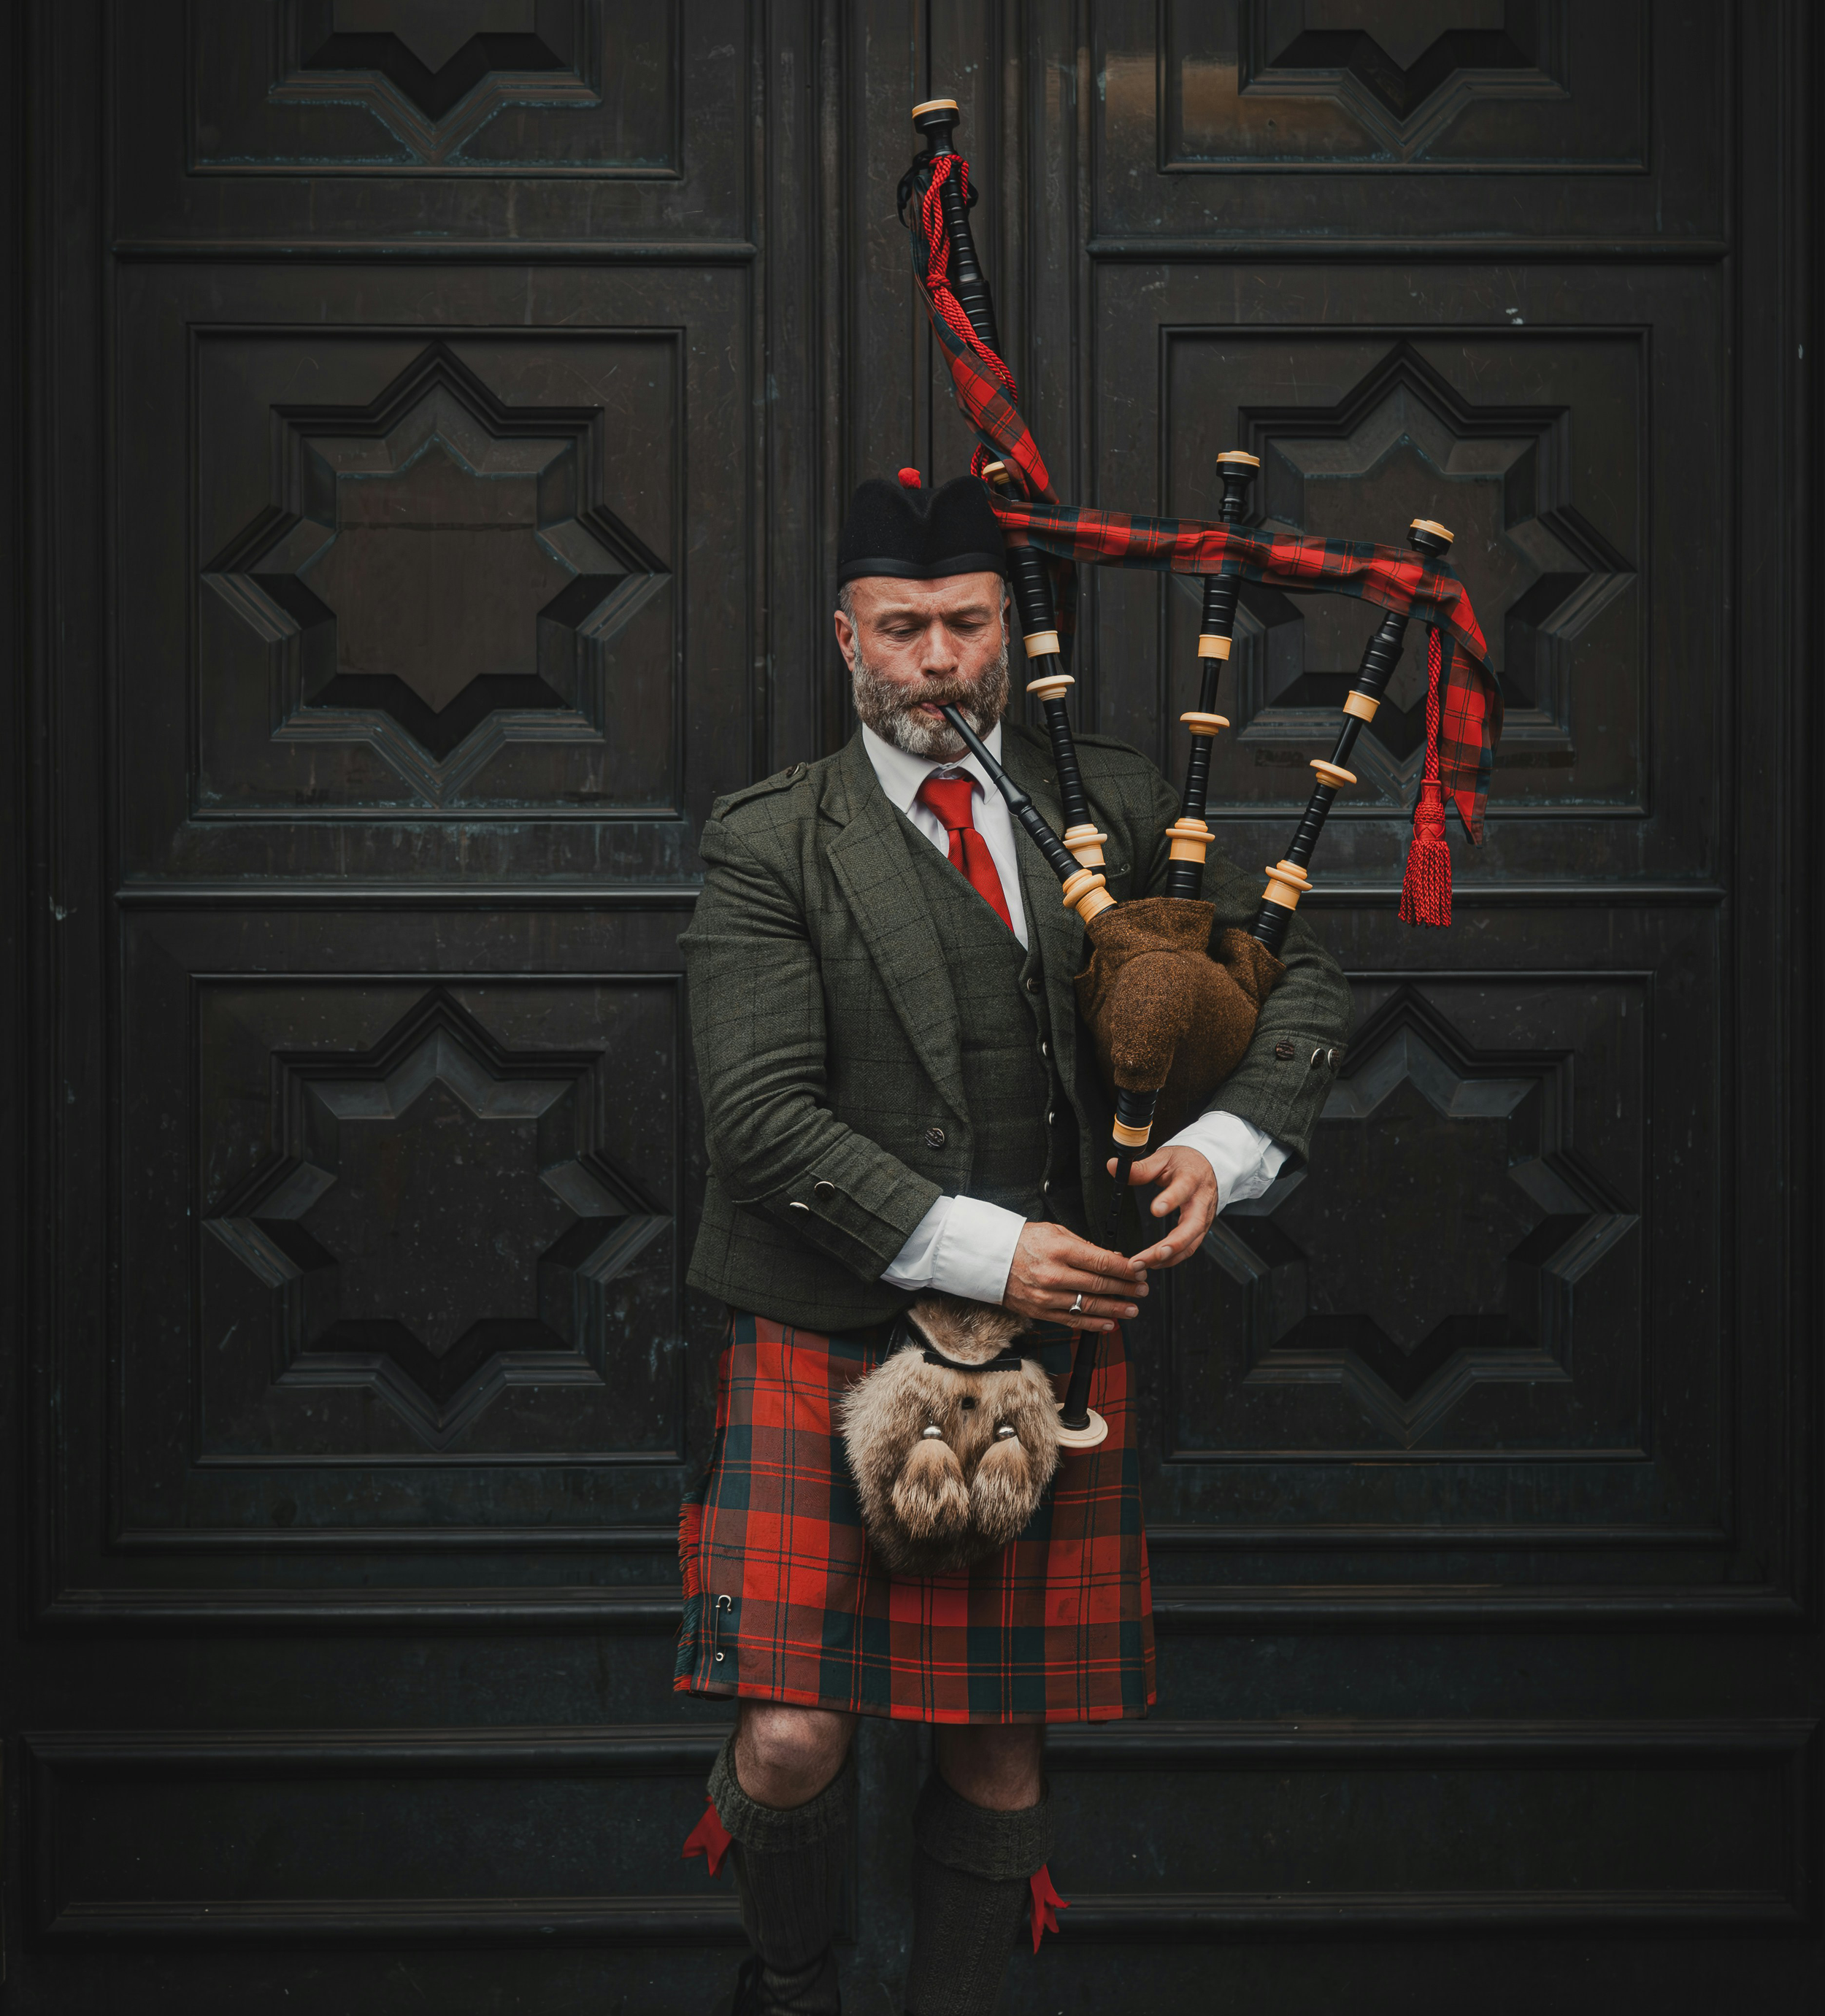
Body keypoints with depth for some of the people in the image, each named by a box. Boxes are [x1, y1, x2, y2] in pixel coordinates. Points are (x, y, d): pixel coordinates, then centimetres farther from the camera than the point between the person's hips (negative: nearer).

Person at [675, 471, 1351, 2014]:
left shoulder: (1110, 805, 7)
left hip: (1052, 1345, 3)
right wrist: (981, 1248, -19)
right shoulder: (772, 844, -3)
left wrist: (1228, 1145, -7)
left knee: (1000, 1757, 8)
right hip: (833, 1339, -3)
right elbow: (761, 1115, -12)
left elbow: (1304, 984, 12)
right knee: (792, 1741, -9)